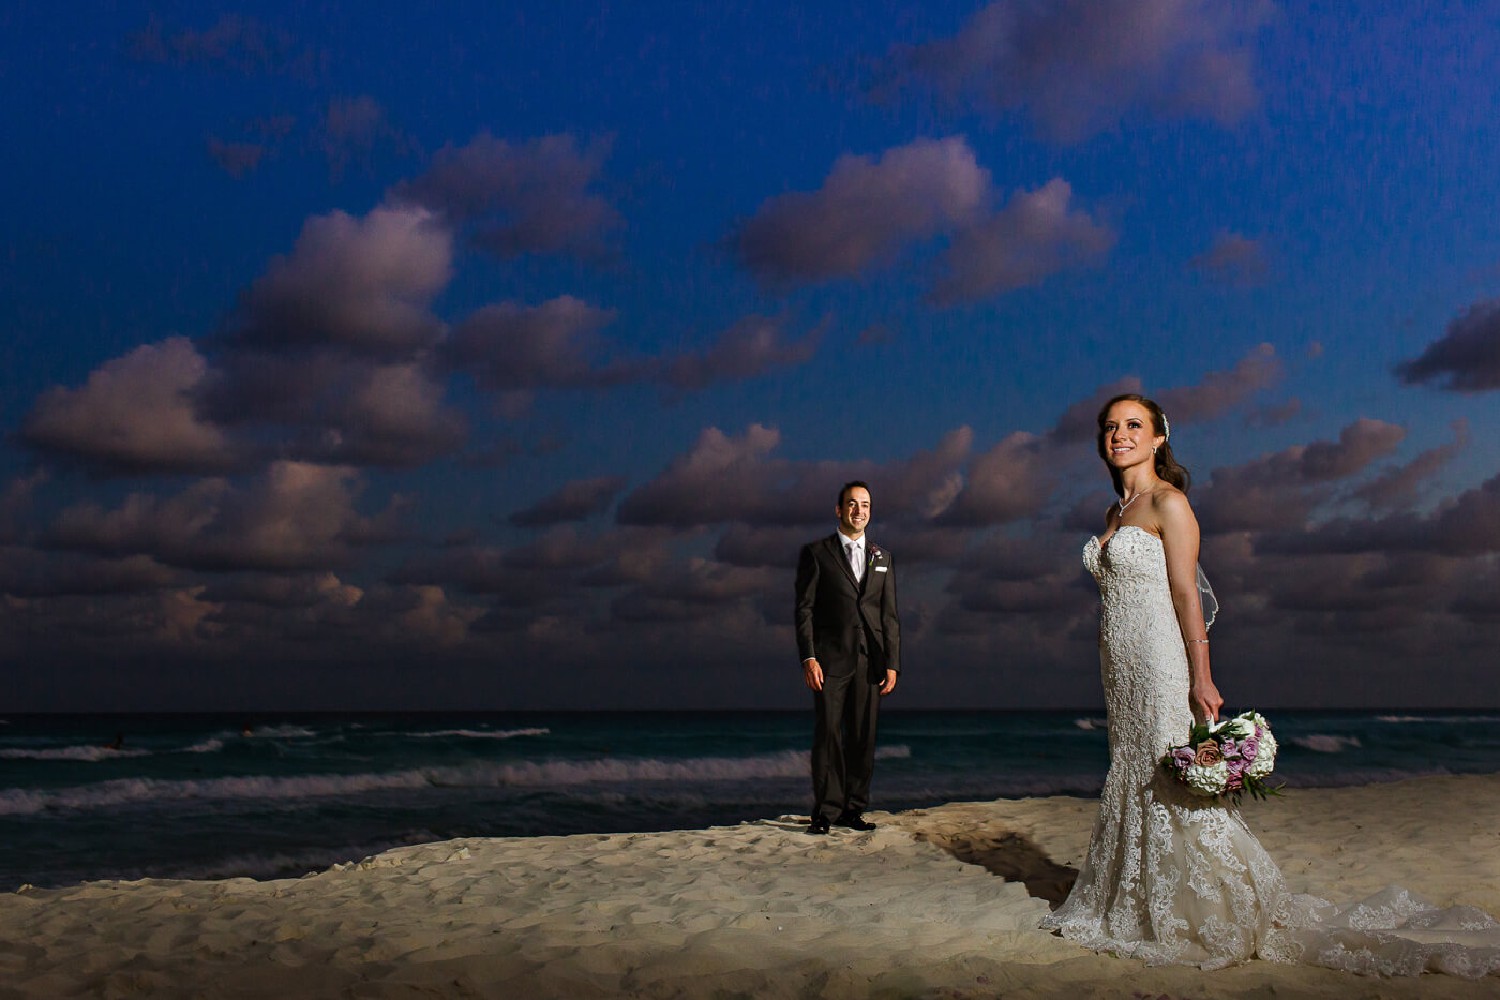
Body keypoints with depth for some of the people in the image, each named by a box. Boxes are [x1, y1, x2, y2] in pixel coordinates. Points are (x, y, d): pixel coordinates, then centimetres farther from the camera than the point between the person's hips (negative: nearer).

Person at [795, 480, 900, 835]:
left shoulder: (883, 558, 16)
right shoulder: (816, 553, 4)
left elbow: (890, 615, 13)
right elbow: (804, 609, -1)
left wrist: (892, 663, 4)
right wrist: (808, 658, -11)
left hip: (870, 660, 3)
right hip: (830, 659, -3)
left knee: (863, 737, 3)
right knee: (828, 734, -5)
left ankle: (853, 809, 10)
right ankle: (825, 812, -1)